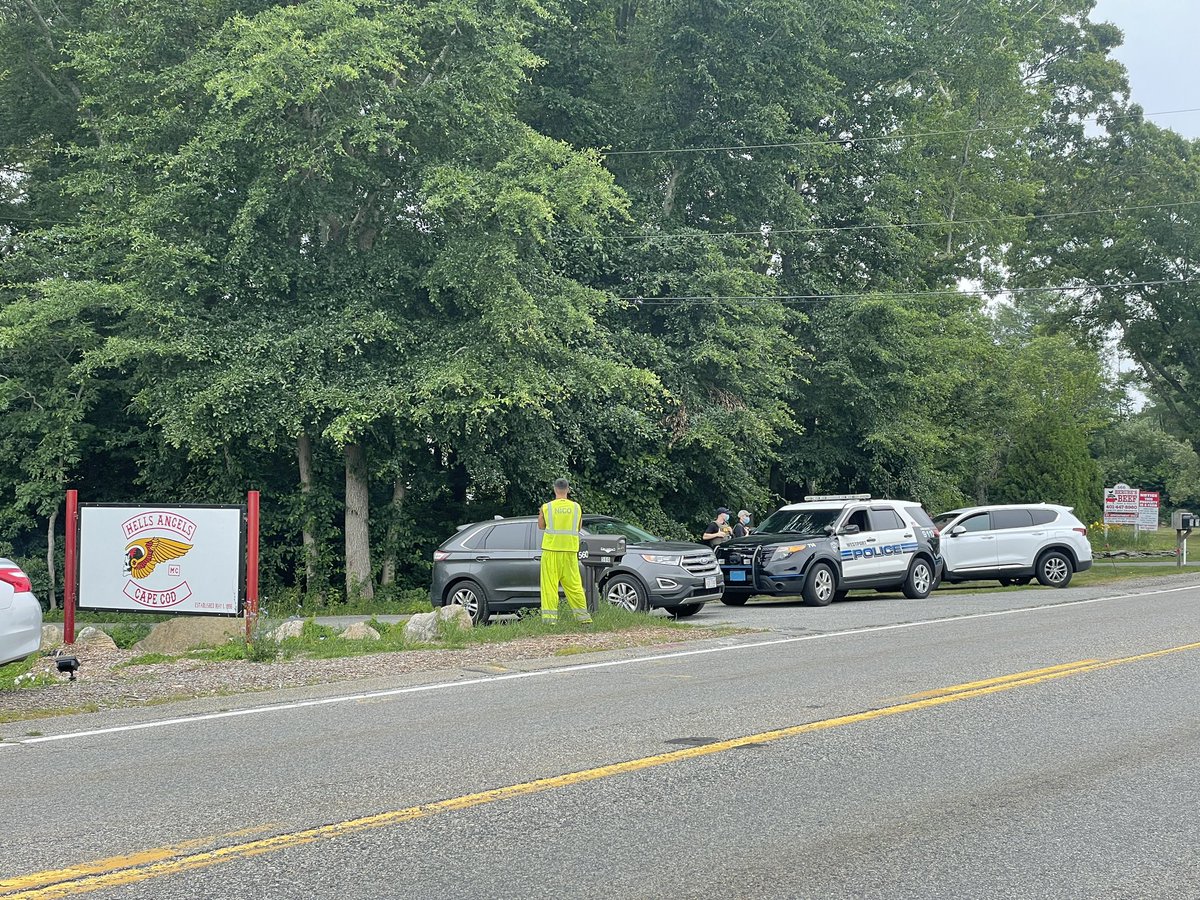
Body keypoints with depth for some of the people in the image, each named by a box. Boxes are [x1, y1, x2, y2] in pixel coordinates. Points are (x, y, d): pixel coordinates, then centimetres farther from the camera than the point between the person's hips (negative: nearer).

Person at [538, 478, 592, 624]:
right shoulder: (576, 507, 2)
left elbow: (541, 526, 10)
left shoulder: (546, 507, -4)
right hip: (570, 551, 2)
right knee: (573, 584, 8)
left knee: (550, 584, 0)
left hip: (551, 550, -2)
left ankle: (549, 617, -6)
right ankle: (583, 616, 11)